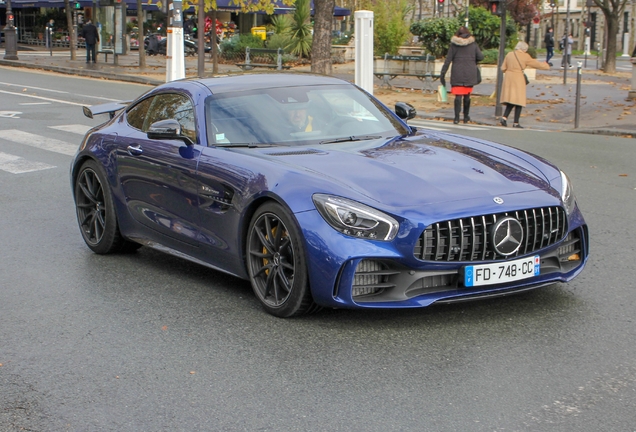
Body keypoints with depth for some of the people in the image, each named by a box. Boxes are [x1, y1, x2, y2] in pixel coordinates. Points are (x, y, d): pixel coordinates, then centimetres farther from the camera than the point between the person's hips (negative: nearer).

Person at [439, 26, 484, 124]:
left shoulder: (454, 45, 1)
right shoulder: (473, 44, 4)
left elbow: (448, 60, -1)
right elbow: (481, 57, -1)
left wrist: (442, 74, 2)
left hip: (457, 74, -1)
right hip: (470, 74, 1)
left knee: (458, 96, -2)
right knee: (467, 96, 12)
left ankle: (457, 117, -11)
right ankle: (466, 117, 19)